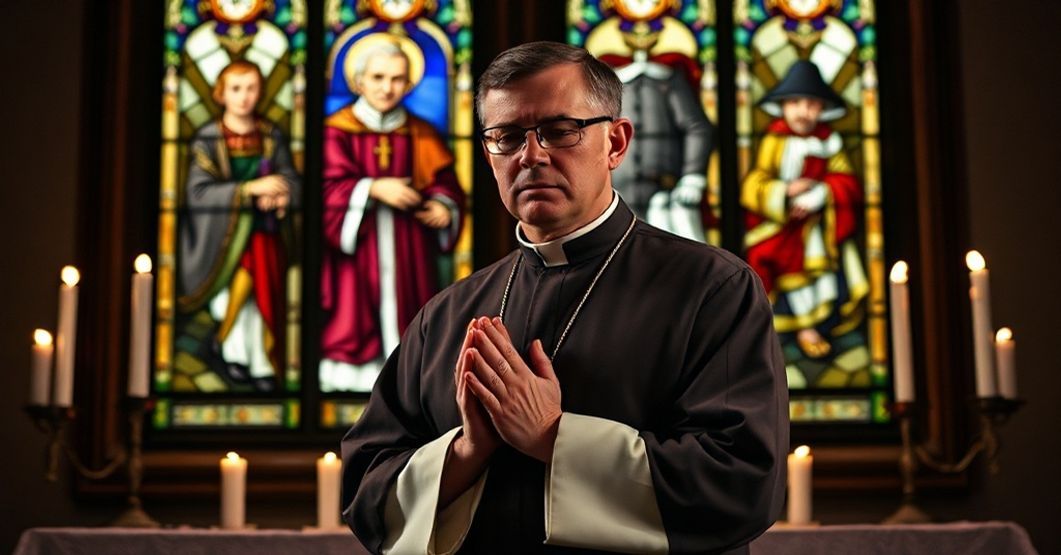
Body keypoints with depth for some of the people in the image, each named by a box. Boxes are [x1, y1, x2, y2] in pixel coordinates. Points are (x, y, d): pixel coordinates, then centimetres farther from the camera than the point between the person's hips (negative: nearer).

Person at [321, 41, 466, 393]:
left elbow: (444, 182, 7)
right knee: (353, 322, -5)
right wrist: (373, 189, -21)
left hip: (409, 252, 3)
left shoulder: (421, 135, 9)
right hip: (356, 249, -2)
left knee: (405, 327, 2)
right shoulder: (336, 131, 1)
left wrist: (443, 206, -14)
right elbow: (329, 188, -8)